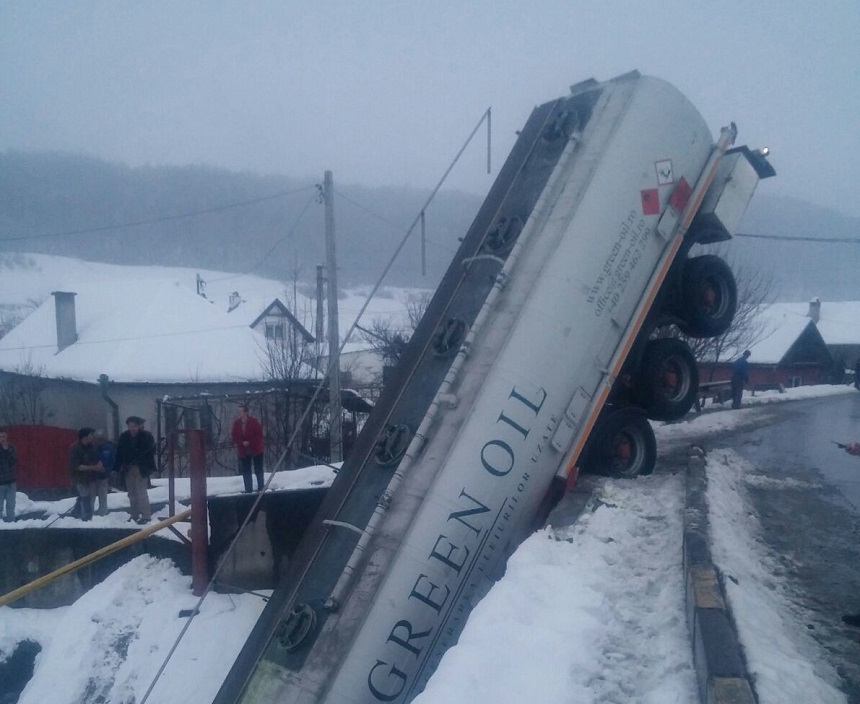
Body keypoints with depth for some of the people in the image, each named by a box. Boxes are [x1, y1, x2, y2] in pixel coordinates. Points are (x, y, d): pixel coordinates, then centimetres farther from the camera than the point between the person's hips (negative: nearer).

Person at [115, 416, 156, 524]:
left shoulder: (146, 436, -8)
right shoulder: (123, 437, 1)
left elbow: (150, 452, -6)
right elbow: (119, 453, 2)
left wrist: (148, 466, -13)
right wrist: (116, 468, -2)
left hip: (141, 468, -4)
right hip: (128, 469, 4)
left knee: (141, 492, -6)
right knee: (132, 493, 11)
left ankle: (146, 515, 0)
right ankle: (134, 515, 20)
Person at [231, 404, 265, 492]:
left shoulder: (254, 421, -13)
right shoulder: (236, 423, -2)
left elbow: (259, 434, -12)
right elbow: (234, 436, -1)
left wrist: (250, 442, -18)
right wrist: (242, 443, -16)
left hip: (256, 449, -4)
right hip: (243, 451, 4)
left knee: (258, 470, 6)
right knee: (246, 472, 7)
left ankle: (261, 488, 16)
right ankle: (248, 489, 15)